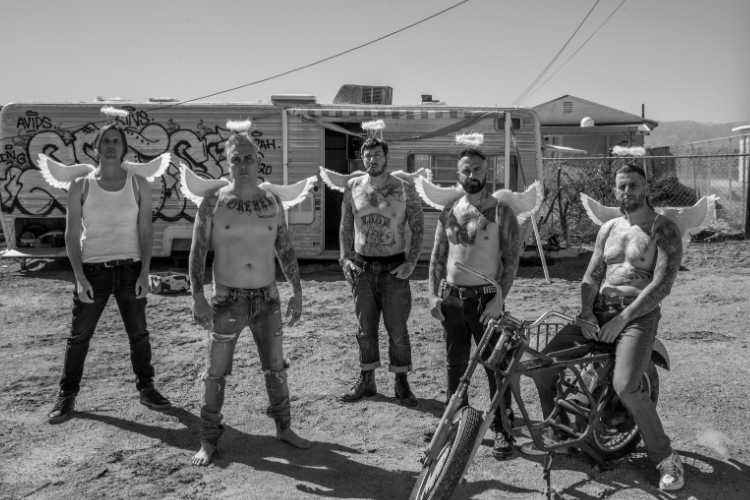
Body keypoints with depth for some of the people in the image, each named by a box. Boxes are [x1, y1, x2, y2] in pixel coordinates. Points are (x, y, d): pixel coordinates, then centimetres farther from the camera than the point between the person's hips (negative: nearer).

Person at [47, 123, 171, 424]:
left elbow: (145, 232, 1)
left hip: (130, 269, 1)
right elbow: (72, 235, -1)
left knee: (138, 334, 7)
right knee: (79, 336, 6)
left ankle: (146, 388, 22)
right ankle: (67, 396, 20)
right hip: (93, 269, 0)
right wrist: (80, 278, -11)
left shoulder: (139, 185, 2)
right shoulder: (80, 186, 0)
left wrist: (145, 273, -8)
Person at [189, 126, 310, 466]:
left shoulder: (272, 203, 4)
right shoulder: (213, 203, -5)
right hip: (228, 299, -2)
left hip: (267, 298, 3)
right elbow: (197, 252, -6)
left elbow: (286, 250, 8)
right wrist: (197, 297, -16)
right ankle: (208, 441, 18)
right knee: (216, 373, 3)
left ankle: (284, 428, 29)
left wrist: (297, 292, 4)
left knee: (276, 368, 10)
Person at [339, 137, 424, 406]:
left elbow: (418, 227, 1)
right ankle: (366, 380, 23)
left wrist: (411, 262, -9)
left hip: (394, 268, -2)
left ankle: (401, 383, 16)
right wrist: (345, 258, 0)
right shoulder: (353, 187, 4)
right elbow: (345, 227, 11)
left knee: (397, 328, 2)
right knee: (366, 327, 10)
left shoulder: (405, 189, -3)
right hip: (362, 267, 2)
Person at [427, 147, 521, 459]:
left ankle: (502, 430, 14)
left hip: (486, 298, -4)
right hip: (451, 298, 4)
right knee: (455, 364, 15)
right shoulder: (449, 213, 8)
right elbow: (437, 257, 11)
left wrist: (500, 298, -15)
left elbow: (512, 259, -7)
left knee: (495, 366, 1)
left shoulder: (501, 212, -4)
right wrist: (433, 295, 1)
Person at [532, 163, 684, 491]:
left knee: (625, 387, -28)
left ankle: (665, 458, -4)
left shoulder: (663, 229, -3)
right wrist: (586, 313, -7)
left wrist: (622, 318, -17)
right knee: (542, 366, -7)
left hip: (638, 316, -5)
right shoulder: (608, 228, 15)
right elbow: (591, 276, 11)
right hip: (598, 313, 5)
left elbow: (662, 284, -13)